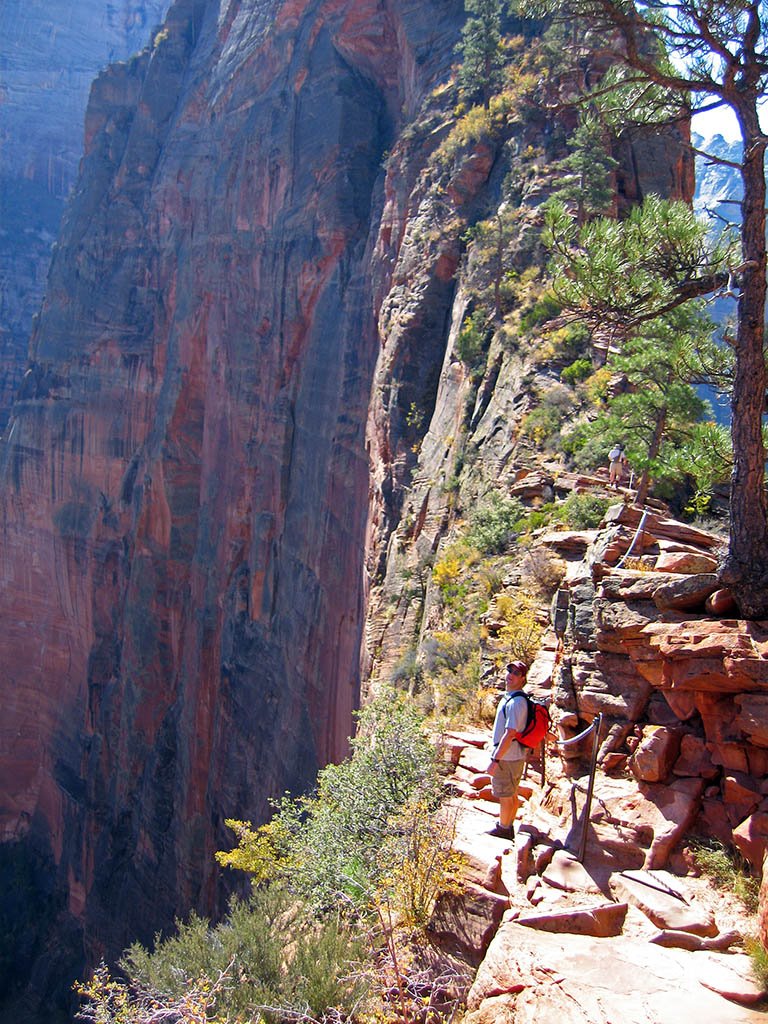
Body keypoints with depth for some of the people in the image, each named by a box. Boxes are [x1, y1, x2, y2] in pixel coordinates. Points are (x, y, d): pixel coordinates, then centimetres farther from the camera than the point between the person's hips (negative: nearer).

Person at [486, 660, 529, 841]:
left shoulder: (515, 702, -24)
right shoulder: (509, 698, 8)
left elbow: (510, 734, -27)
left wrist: (495, 760, -24)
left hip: (507, 757, -10)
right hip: (515, 755, 10)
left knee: (505, 796, 5)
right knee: (512, 795, 21)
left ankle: (503, 829, 19)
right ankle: (509, 826, 33)